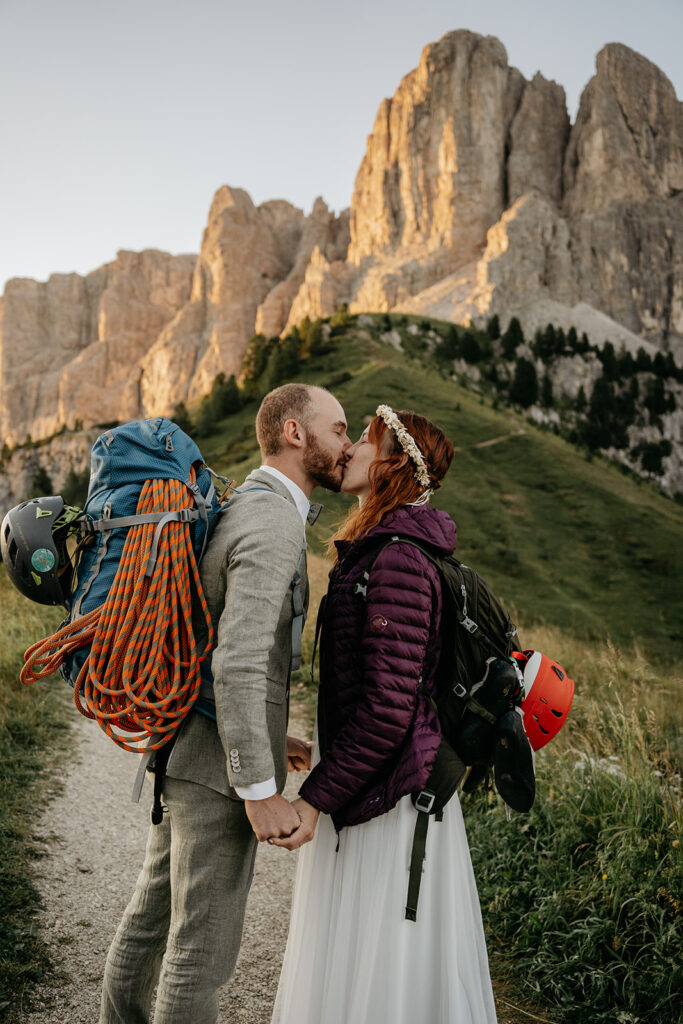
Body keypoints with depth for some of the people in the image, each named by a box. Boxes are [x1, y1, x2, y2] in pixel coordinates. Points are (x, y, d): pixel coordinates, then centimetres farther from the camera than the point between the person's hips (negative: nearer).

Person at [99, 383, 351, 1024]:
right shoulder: (274, 524, -19)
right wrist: (260, 791, -22)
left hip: (189, 748, 10)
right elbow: (237, 665, -27)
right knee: (202, 942, 5)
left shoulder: (239, 510, 13)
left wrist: (266, 736, 21)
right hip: (221, 766, -10)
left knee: (154, 913, 21)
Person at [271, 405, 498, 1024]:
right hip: (367, 787, 10)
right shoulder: (371, 552, 9)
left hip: (384, 796, -10)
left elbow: (387, 706, -25)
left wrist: (316, 798, -20)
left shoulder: (398, 562, -22)